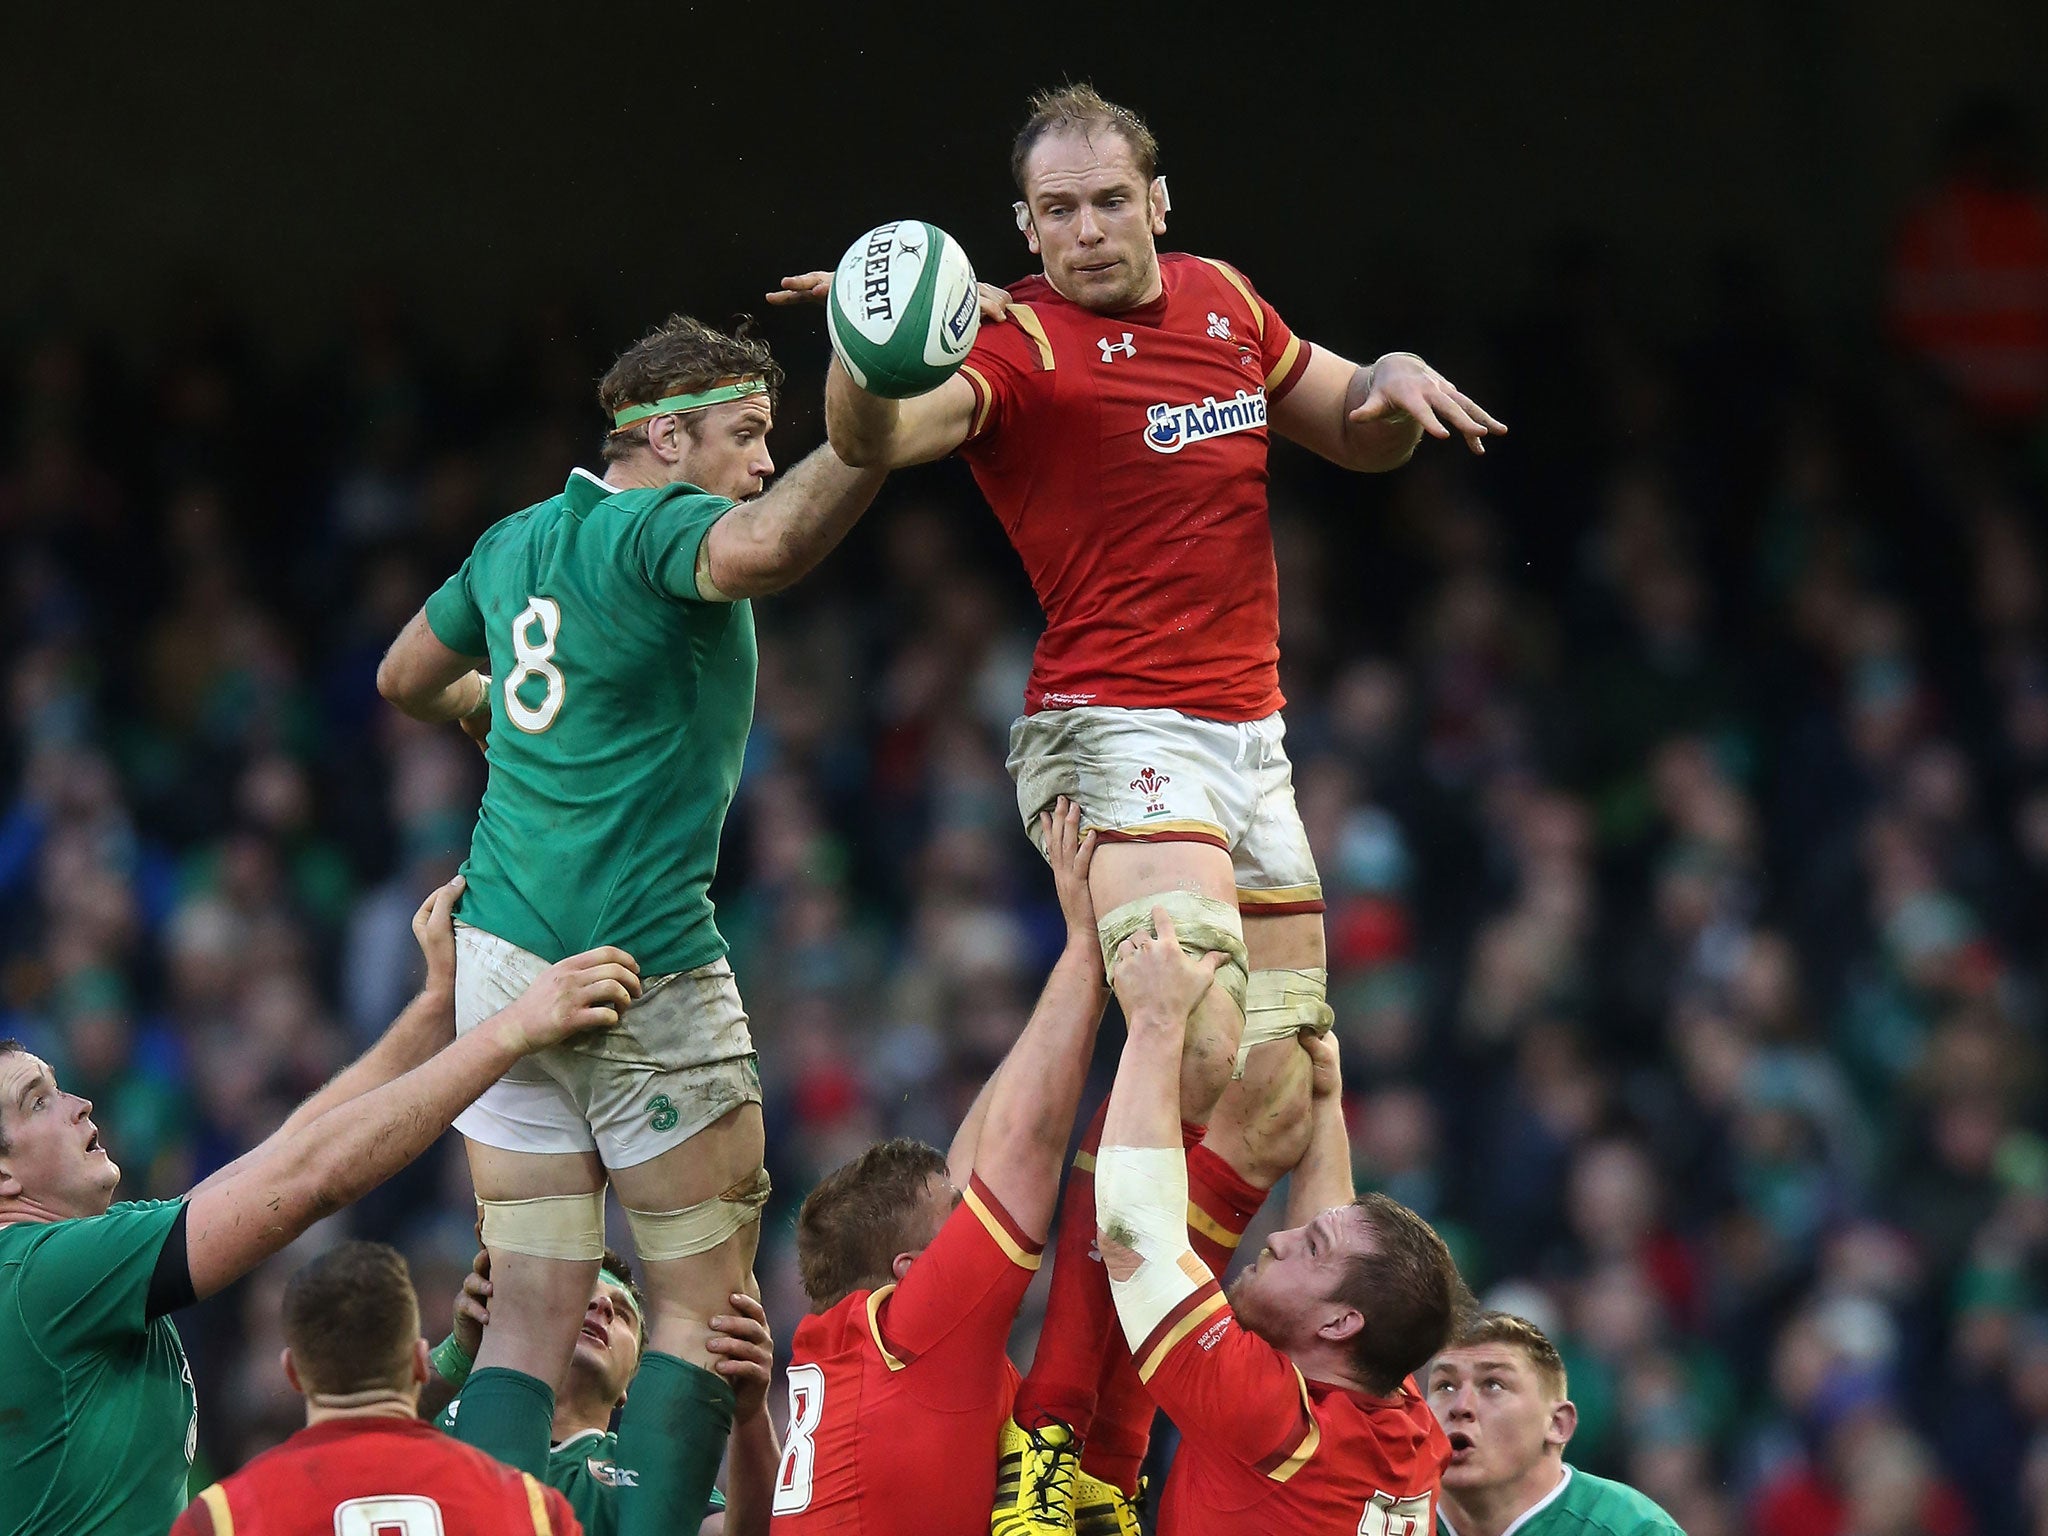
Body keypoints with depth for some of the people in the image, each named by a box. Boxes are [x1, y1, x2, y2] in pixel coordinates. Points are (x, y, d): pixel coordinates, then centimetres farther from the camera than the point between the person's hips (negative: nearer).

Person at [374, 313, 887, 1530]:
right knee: (707, 1304, 0)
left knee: (533, 1315, 4)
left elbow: (408, 680, 31)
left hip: (501, 949, 8)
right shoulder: (659, 528, -11)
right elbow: (765, 547, -36)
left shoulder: (514, 543, 14)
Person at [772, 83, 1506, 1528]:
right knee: (1198, 1046, -28)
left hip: (1251, 744, 8)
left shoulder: (1225, 302, 11)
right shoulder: (1023, 343, -10)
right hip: (1117, 731, -8)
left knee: (1276, 1118, 6)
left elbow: (1355, 435, 25)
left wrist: (1394, 383, 2)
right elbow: (878, 434, -28)